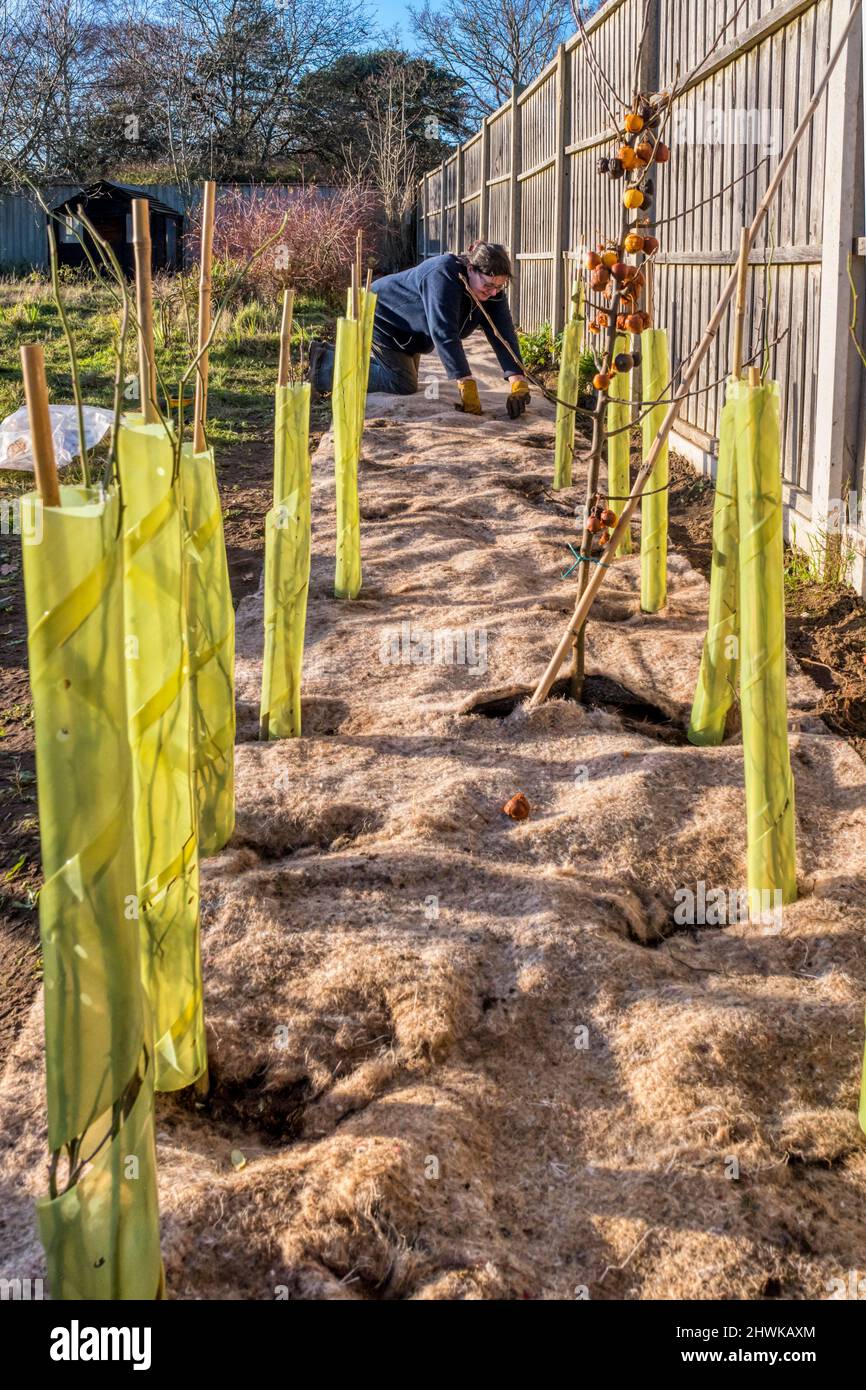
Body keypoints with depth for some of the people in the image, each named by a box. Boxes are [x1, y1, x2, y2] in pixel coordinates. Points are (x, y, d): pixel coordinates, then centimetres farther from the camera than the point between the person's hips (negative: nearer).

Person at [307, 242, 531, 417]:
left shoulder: (492, 292, -15)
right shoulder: (443, 275, -39)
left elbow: (504, 333, -21)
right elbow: (444, 333, -46)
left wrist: (518, 381, -36)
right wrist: (467, 386, -51)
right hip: (380, 317, -9)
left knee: (406, 380, 21)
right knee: (403, 384, -15)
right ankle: (323, 364, -5)